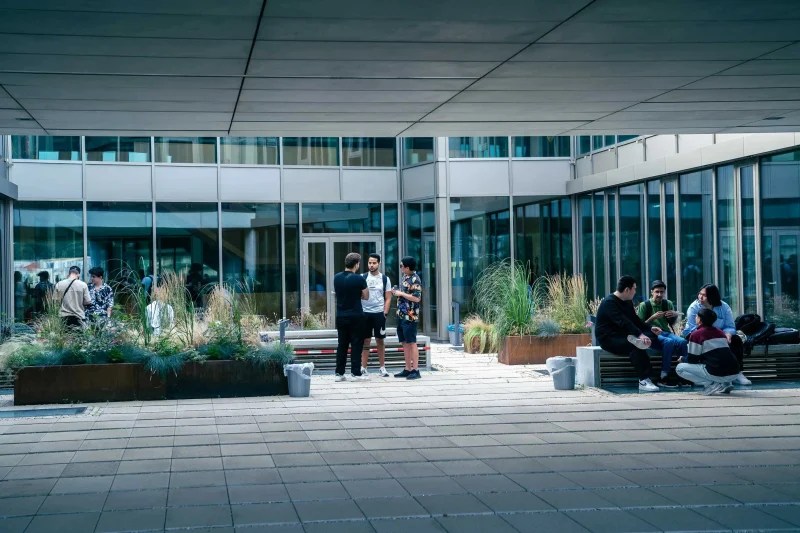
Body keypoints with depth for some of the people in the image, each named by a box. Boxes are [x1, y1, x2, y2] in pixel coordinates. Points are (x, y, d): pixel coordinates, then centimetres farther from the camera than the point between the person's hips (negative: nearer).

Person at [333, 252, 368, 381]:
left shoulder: (337, 278, 3)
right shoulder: (359, 279, -12)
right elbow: (366, 296, -2)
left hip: (340, 316, 5)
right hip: (355, 316, -5)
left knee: (342, 345, 10)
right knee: (356, 345, 3)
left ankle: (339, 373, 10)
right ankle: (355, 372, 2)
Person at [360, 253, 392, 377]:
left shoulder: (385, 279, 3)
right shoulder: (363, 278, 3)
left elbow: (388, 298, 4)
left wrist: (385, 312, -7)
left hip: (379, 313, 0)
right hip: (365, 312, 0)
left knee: (380, 340, 5)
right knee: (365, 341, 3)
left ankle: (382, 368, 10)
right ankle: (363, 368, 6)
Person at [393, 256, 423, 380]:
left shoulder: (415, 280, -14)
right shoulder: (405, 277, 13)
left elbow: (417, 298, -21)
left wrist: (401, 293, -16)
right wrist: (396, 292, 7)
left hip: (410, 316, -9)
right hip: (401, 314, 9)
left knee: (411, 343, -7)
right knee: (405, 343, 11)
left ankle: (415, 370, -4)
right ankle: (408, 369, 16)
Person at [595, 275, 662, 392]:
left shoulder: (628, 302, 14)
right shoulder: (609, 302, -16)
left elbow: (635, 320, 22)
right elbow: (623, 322, -29)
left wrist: (650, 328, 7)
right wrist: (640, 335, -38)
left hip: (624, 336, 9)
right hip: (608, 339, -9)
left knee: (653, 334, -11)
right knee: (635, 347, -36)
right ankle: (644, 381, -39)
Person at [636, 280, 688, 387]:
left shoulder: (668, 304, 14)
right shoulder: (644, 305, 2)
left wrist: (676, 315, 3)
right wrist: (652, 317, -16)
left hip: (666, 333, 4)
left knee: (682, 341, -29)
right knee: (669, 342, -36)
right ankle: (664, 377, -34)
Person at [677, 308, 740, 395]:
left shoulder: (696, 334, 0)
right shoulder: (720, 332, 18)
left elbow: (691, 360, 2)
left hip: (716, 373, -7)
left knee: (679, 368, 8)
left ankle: (710, 384, -6)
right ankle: (725, 384, 12)